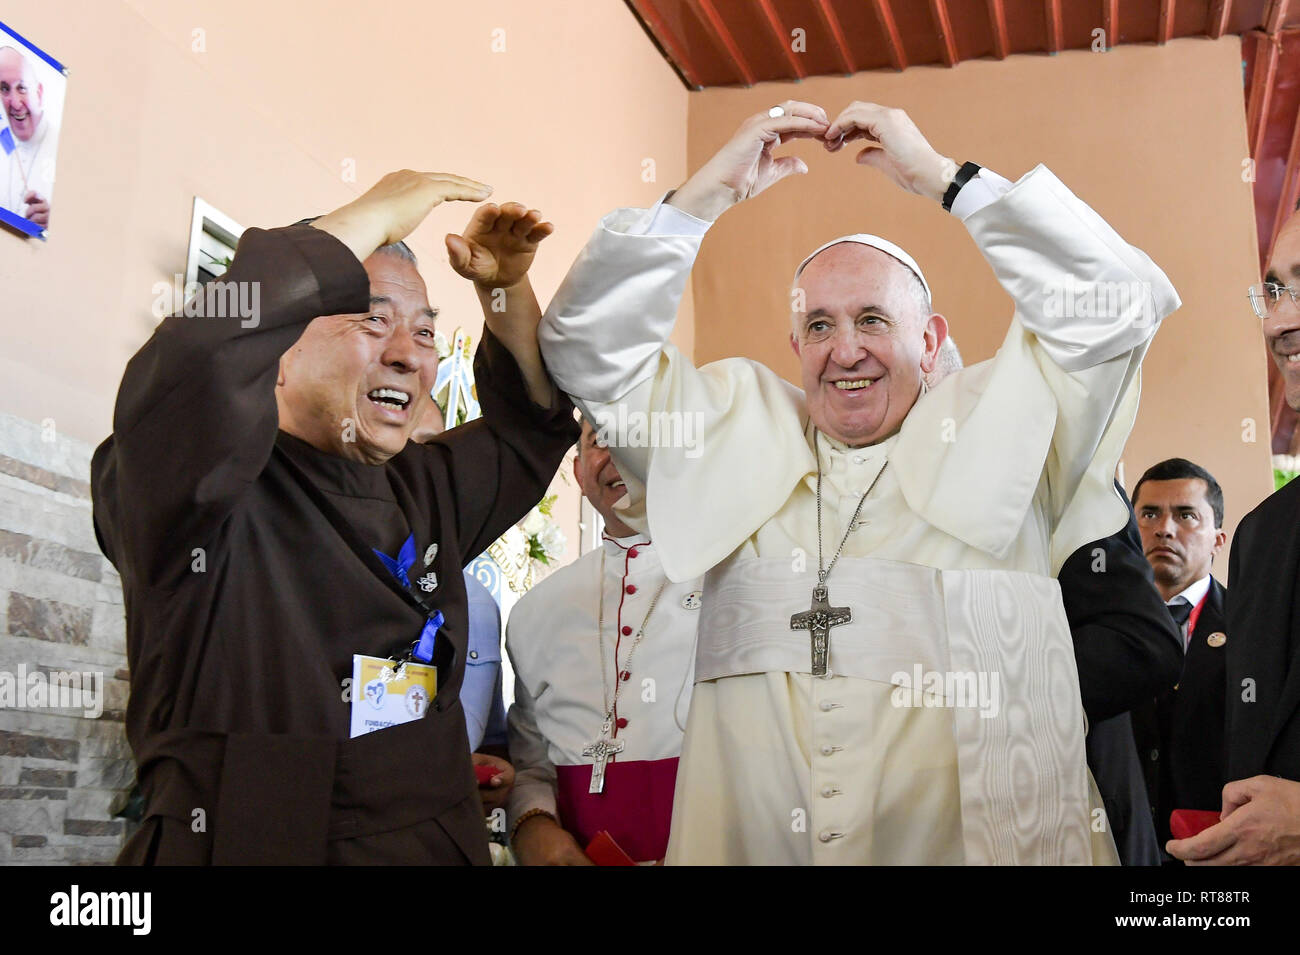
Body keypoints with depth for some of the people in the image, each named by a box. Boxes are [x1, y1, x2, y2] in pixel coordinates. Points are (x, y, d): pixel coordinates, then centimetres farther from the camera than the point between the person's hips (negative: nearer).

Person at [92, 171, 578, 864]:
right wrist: (375, 215, -19)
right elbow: (206, 350, -31)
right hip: (247, 845, -7)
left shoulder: (427, 491, 9)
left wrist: (507, 288, 6)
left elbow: (530, 423, 23)